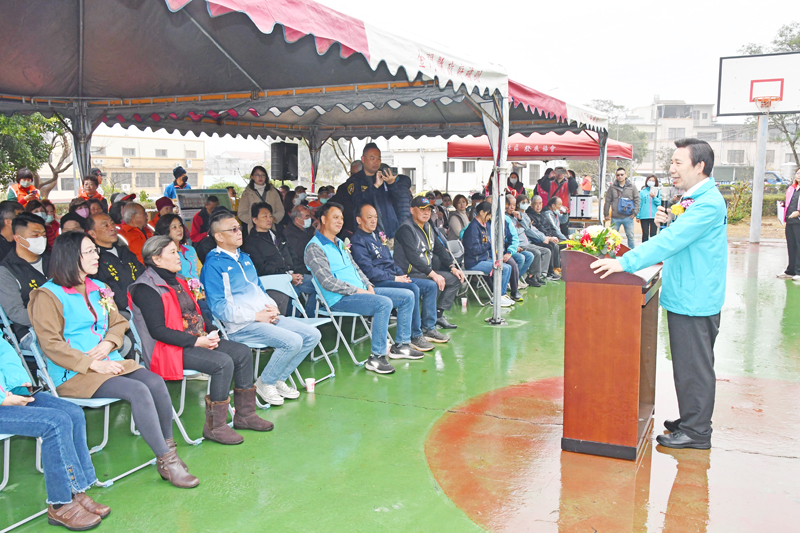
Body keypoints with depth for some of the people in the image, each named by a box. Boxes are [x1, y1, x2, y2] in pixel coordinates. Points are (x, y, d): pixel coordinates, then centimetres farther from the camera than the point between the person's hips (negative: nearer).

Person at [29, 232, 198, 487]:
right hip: (73, 373, -6)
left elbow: (118, 322, 19)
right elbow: (51, 344, -10)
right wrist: (94, 364, -18)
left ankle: (168, 450, -13)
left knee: (156, 383, -22)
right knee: (138, 391, -29)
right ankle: (167, 462, -22)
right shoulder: (48, 295, -4)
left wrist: (108, 344, -5)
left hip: (110, 362, 6)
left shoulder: (98, 288, 17)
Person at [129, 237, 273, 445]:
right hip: (171, 349, -9)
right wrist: (196, 341, -22)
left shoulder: (177, 280, 16)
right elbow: (157, 330, -19)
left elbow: (197, 311, 20)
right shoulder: (146, 289, -12)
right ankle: (214, 426, -17)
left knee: (243, 352, -3)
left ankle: (245, 414, 4)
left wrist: (211, 332, 0)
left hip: (198, 340, 9)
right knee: (223, 363, -27)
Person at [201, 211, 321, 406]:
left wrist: (272, 306, 3)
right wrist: (256, 316, -16)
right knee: (292, 341, -26)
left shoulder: (244, 258, 20)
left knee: (312, 335, -3)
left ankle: (278, 379, 9)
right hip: (241, 326, -9)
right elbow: (218, 307, -15)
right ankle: (264, 383, -3)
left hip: (267, 316, 9)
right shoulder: (213, 265, -7)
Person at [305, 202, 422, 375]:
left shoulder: (339, 243, 20)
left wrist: (368, 286, 4)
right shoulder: (314, 248, -10)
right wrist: (357, 290, -17)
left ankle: (400, 346, 9)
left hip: (361, 291, 10)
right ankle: (376, 357, -27)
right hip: (339, 299, -9)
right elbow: (327, 282, -19)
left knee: (407, 296, 3)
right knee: (384, 303, -33)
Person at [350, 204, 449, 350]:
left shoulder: (377, 236, 21)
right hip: (378, 283, -10)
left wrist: (401, 275, 6)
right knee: (413, 289, -31)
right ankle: (415, 336, -23)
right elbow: (368, 271, -17)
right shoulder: (357, 242, -9)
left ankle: (428, 328, 5)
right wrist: (395, 278, -16)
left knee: (431, 285, 2)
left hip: (392, 277, 10)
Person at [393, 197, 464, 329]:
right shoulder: (406, 228, -14)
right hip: (411, 273, -9)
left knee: (456, 278, 5)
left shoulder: (428, 227, 16)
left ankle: (438, 314, 5)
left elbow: (439, 248, 18)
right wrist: (432, 274, -29)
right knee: (435, 284, -32)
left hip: (428, 270, 10)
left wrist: (453, 267, 4)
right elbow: (412, 257, -25)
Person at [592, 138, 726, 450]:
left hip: (695, 301, -10)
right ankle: (690, 420, 30)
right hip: (684, 296, 10)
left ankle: (696, 432, 12)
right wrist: (666, 224, 4)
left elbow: (672, 241, -28)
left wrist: (625, 263, -32)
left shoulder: (708, 204, -19)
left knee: (694, 365, 0)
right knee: (688, 363, 18)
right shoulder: (694, 200, 15)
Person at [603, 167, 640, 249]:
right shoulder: (612, 187, 4)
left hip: (628, 217, 0)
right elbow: (607, 201, 8)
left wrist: (635, 212, -2)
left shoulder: (632, 186, 4)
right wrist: (606, 214, 7)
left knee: (630, 236, 5)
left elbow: (637, 199, 6)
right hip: (615, 217, 0)